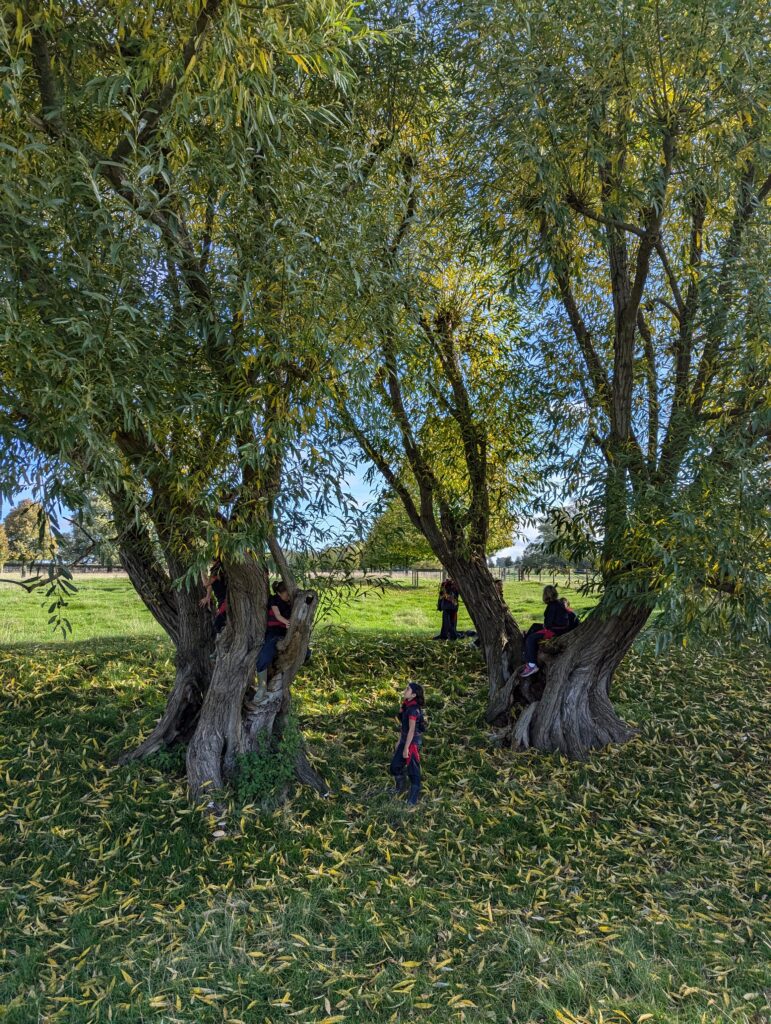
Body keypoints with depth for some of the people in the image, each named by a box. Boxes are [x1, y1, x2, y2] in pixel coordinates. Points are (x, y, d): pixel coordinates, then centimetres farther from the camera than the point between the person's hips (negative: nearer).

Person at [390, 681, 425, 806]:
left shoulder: (413, 708, -25)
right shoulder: (406, 704, 2)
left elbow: (412, 729, -23)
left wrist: (406, 748, -19)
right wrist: (399, 741, 17)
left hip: (413, 742, -9)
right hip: (405, 739, 9)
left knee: (413, 770, 4)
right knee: (395, 766, 18)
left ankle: (413, 800, 18)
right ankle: (400, 788, 42)